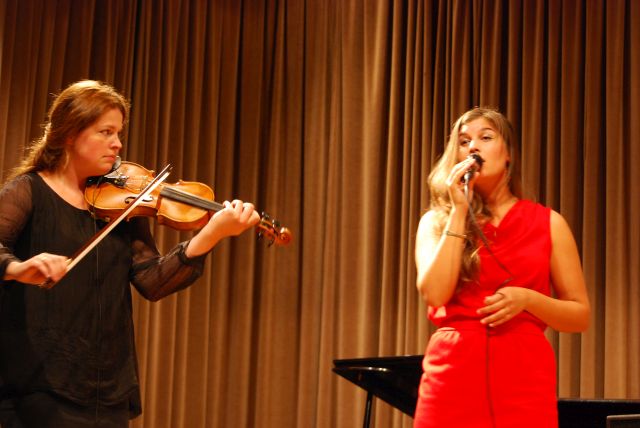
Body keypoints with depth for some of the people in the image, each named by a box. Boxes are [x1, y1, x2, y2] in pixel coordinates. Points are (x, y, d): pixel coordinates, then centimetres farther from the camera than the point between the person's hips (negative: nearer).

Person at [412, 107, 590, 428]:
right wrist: (459, 210, -6)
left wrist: (526, 299, -9)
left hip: (523, 375, 0)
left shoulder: (548, 223, 8)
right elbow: (435, 294, -9)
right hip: (452, 373, 0)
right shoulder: (436, 221, 8)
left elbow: (581, 316, 10)